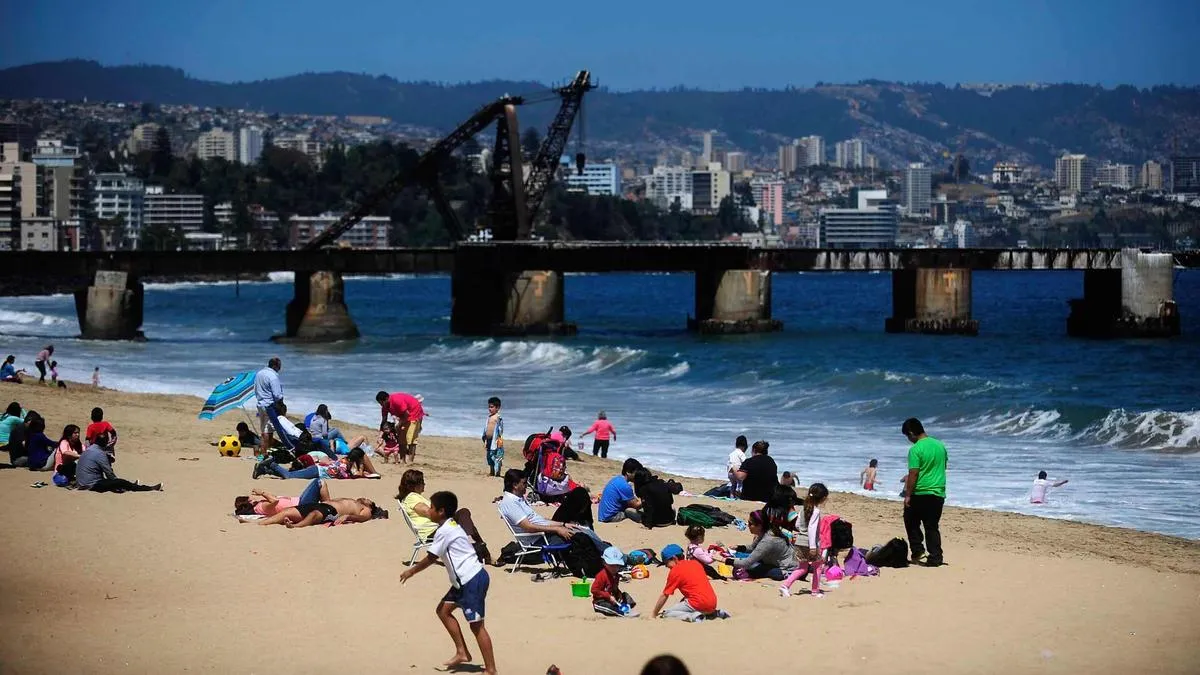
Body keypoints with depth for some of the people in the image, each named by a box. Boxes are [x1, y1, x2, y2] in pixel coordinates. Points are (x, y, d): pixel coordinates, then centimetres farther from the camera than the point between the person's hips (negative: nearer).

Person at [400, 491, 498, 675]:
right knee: (443, 610, 16)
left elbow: (431, 558, -8)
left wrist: (411, 572, 4)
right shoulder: (452, 526, 16)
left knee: (476, 624, -8)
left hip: (472, 580, -10)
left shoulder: (444, 532, -13)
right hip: (464, 580, 10)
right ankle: (462, 652, 18)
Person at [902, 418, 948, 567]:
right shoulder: (940, 445, 7)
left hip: (920, 493, -6)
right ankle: (935, 558, 4)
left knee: (911, 522, 15)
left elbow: (913, 474, -17)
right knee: (932, 527, 10)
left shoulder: (915, 449, -14)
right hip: (938, 493, 6)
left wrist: (908, 495, -11)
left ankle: (917, 550, 9)